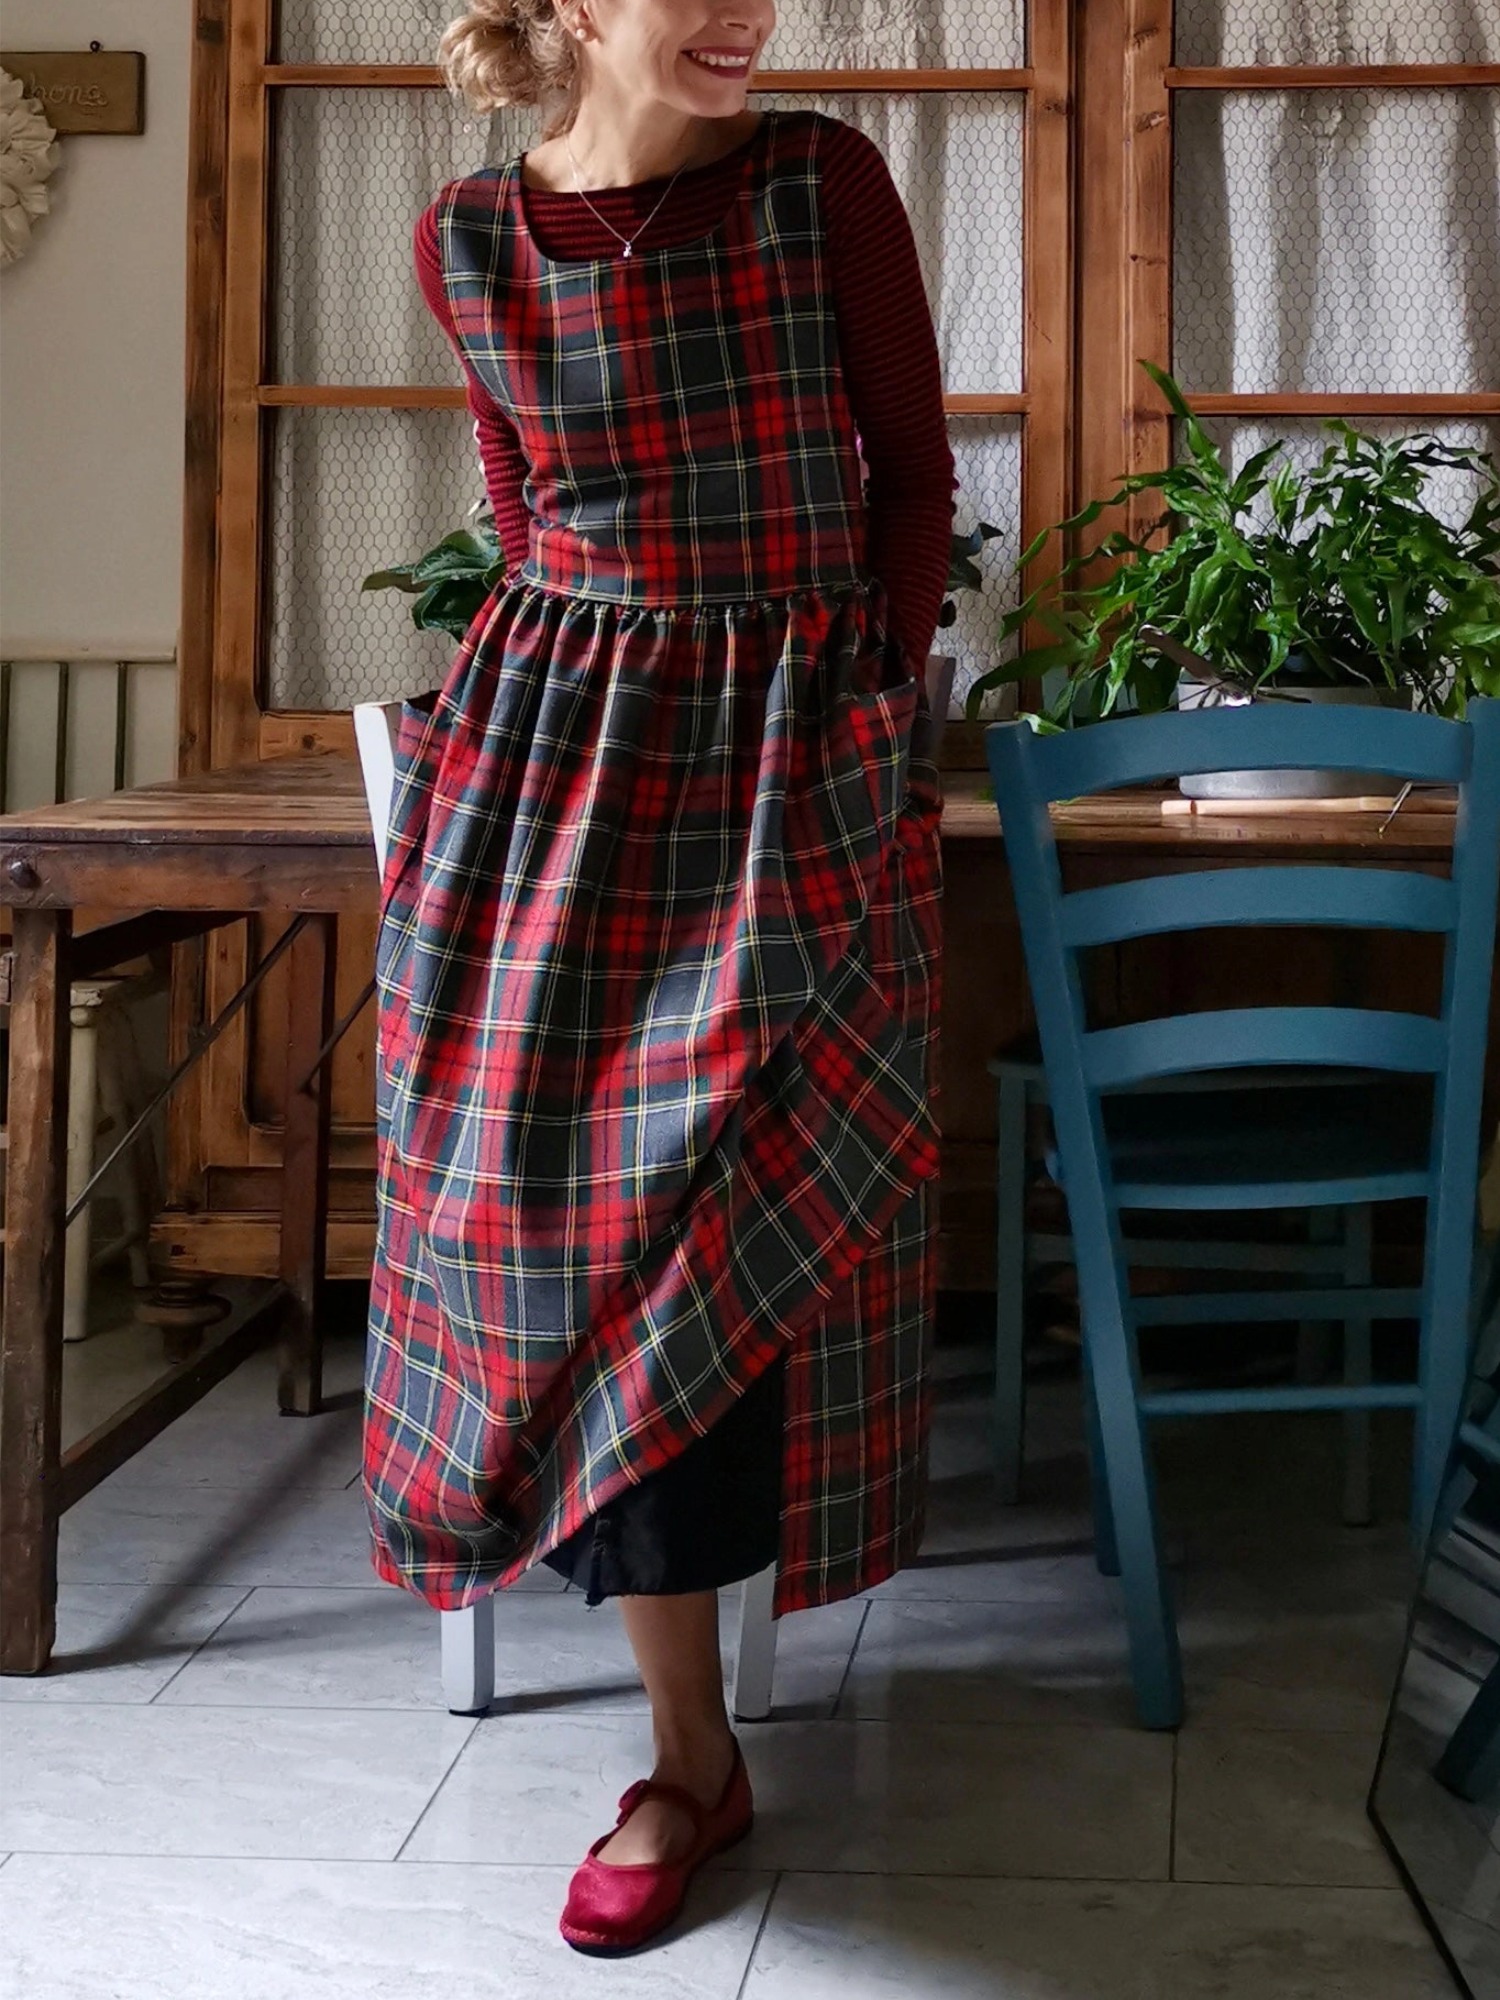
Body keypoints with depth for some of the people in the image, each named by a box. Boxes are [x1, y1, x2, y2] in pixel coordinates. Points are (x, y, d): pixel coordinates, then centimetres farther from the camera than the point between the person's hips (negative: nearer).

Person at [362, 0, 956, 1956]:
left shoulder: (823, 181, -3)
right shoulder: (467, 241, 3)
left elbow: (911, 470, 3)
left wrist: (874, 696, -2)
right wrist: (557, 680, 13)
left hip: (796, 765, -2)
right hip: (557, 766, 2)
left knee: (730, 1196, -2)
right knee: (575, 1197, -1)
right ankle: (693, 1753, 13)